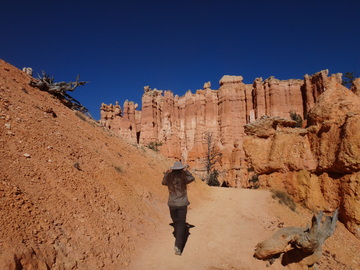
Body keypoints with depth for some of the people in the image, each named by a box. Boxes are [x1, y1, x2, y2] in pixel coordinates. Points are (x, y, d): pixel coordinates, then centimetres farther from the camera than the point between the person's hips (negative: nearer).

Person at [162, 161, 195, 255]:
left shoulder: (169, 178, -3)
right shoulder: (184, 178, -9)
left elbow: (163, 182, 20)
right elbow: (192, 178, 13)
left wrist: (167, 173, 13)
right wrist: (186, 171, 9)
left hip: (172, 204, 3)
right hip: (182, 204, -3)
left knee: (175, 221, 22)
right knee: (181, 224, 1)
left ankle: (178, 237, 42)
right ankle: (178, 245, -8)